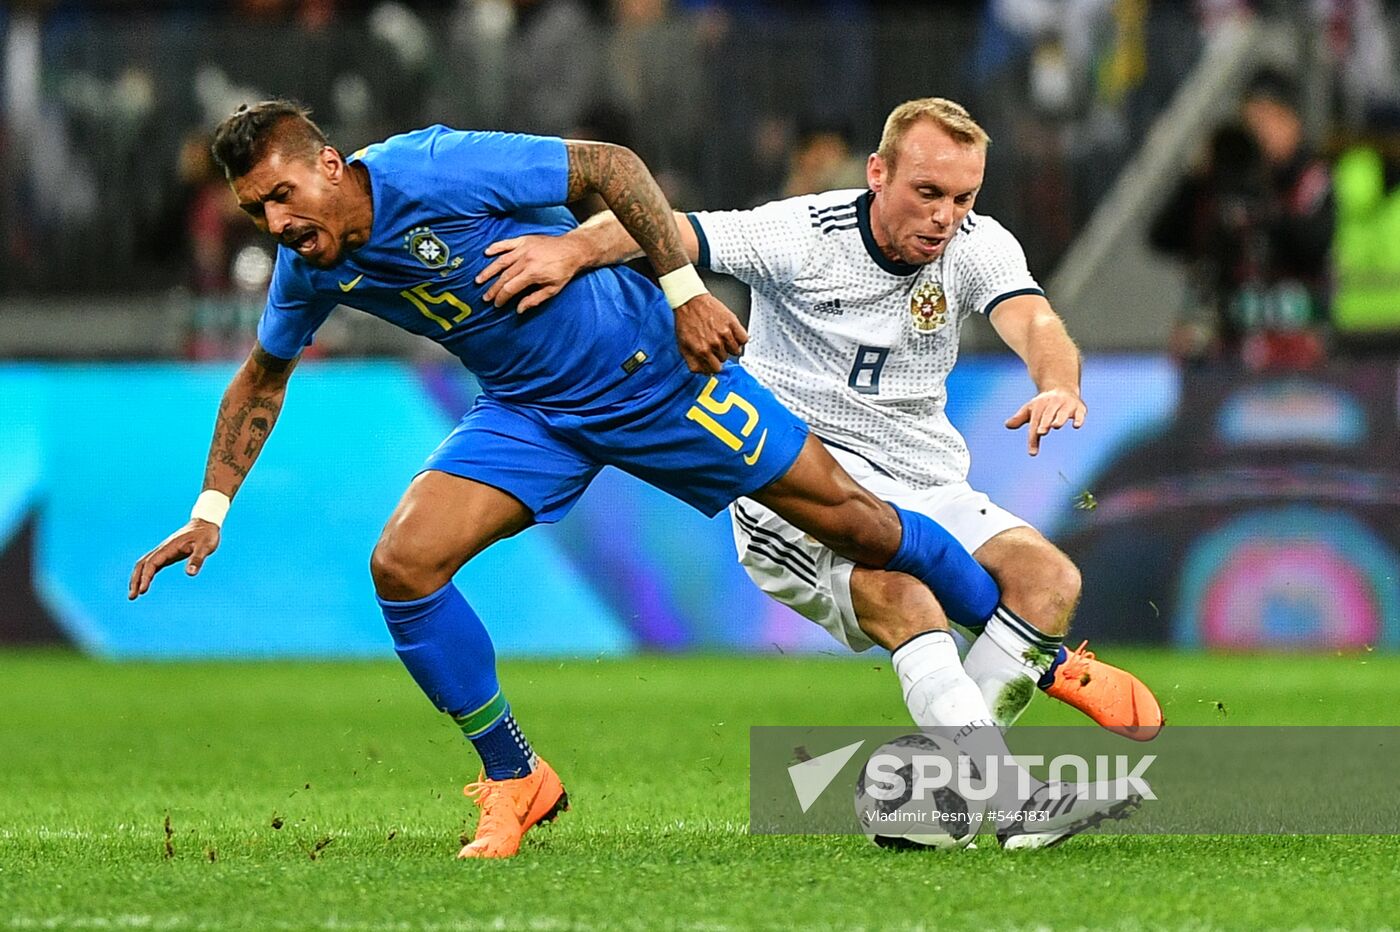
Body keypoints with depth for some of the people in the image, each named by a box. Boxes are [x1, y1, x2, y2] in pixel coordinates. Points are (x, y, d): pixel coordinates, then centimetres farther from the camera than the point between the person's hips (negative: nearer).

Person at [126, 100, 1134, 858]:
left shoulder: (437, 171, -28)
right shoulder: (312, 270, -8)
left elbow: (612, 165, -21)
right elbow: (262, 381, 12)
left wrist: (685, 291, -22)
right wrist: (211, 512, 7)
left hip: (651, 364, -5)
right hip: (530, 412, 5)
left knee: (847, 515, -2)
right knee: (403, 564, -15)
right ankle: (516, 782, 2)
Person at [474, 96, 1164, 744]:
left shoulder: (978, 247, -1)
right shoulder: (803, 235, -11)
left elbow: (1033, 322, -19)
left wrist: (1057, 386, -43)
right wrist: (573, 249, -41)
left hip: (926, 492, 5)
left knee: (1049, 579, -19)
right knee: (886, 564, -35)